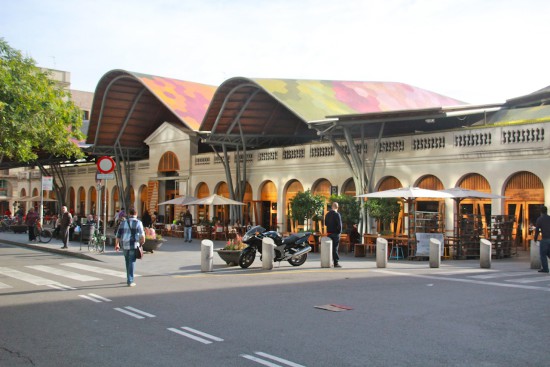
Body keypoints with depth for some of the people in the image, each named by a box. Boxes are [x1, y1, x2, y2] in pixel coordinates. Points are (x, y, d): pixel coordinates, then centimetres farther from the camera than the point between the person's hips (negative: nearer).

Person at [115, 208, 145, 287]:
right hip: (133, 245, -4)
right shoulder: (138, 222, -4)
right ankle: (130, 281, -2)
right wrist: (142, 242, 7)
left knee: (128, 262, 18)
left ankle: (129, 279, 26)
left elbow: (118, 234, 9)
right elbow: (142, 235, -12)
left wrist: (117, 244, 20)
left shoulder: (123, 222, 7)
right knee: (132, 262, 0)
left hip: (125, 245, 4)